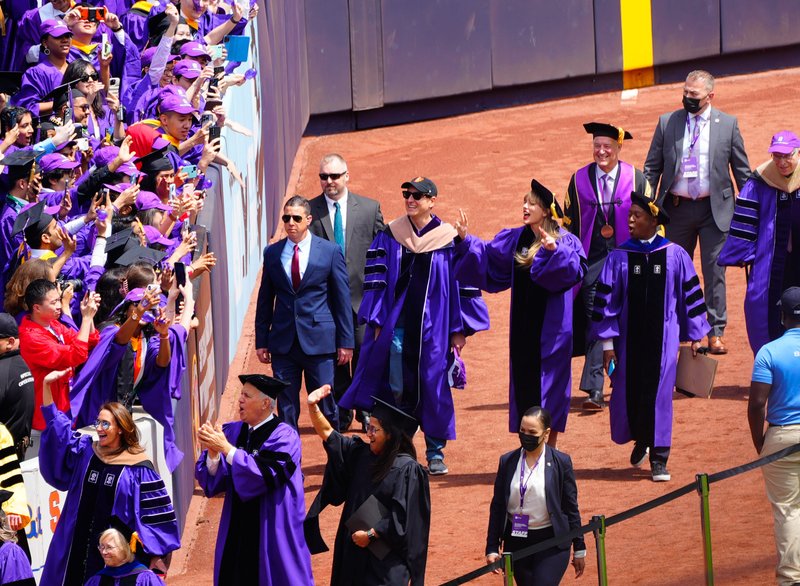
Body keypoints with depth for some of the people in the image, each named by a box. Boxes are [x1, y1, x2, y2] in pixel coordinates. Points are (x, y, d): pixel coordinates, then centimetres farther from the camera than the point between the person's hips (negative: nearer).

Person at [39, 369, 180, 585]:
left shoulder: (137, 468, -7)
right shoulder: (85, 452, 7)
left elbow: (155, 511, -6)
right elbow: (56, 427, 10)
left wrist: (156, 555, -10)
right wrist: (46, 386, 1)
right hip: (78, 546, 4)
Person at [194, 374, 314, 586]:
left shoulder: (283, 437, -11)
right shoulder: (233, 431, 6)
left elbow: (265, 475, -25)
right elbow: (213, 481, 1)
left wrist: (226, 448, -25)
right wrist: (212, 453, -20)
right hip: (238, 532, 6)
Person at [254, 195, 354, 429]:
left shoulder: (330, 251, 1)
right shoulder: (272, 253, 8)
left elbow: (342, 299, 2)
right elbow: (265, 300, 12)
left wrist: (345, 341, 0)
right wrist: (261, 340, 8)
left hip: (319, 341, -2)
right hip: (283, 343, 2)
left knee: (325, 405, 2)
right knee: (286, 407, 4)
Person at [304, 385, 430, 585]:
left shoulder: (406, 469, -14)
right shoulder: (362, 454, 7)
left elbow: (402, 517, -18)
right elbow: (327, 433, 11)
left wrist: (370, 535, -16)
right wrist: (313, 406, -2)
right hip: (355, 550, 7)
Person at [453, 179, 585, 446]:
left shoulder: (565, 241, -11)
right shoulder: (515, 239, 7)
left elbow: (576, 268, -28)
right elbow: (488, 255, 14)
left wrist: (555, 250, -43)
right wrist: (466, 240, 3)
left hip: (550, 327, -6)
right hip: (523, 324, 6)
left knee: (548, 382, 0)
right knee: (523, 380, 9)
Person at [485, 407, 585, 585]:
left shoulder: (561, 462, -5)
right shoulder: (507, 461, 2)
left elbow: (571, 508, 0)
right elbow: (497, 506, 6)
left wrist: (579, 549, 3)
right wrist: (492, 548, 1)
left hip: (551, 544, -3)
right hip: (516, 542, 3)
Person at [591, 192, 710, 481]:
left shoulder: (675, 256, -2)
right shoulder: (619, 257, -1)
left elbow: (690, 294, 4)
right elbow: (606, 301, 1)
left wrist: (695, 335, 5)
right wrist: (607, 342, -3)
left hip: (663, 338, -1)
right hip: (629, 337, 1)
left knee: (659, 393, -4)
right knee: (629, 391, 7)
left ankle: (658, 457, 3)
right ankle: (640, 439, 35)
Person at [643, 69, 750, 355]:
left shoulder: (727, 124, 1)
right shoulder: (667, 123, 3)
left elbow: (742, 170, 6)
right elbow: (652, 167, 6)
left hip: (715, 208, -1)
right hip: (677, 207, 1)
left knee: (714, 271, -1)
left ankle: (716, 334, 4)